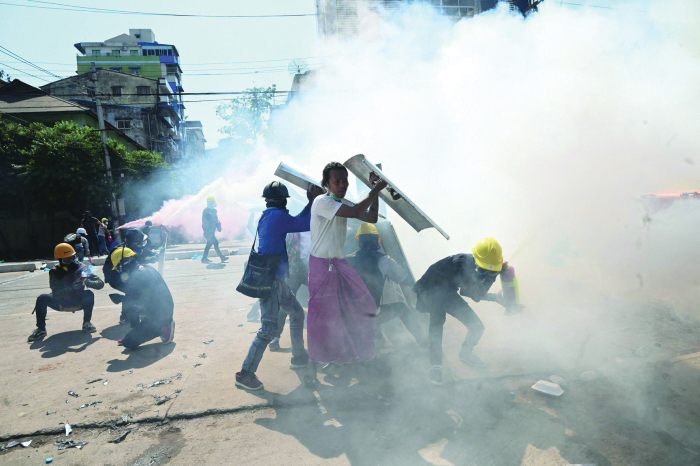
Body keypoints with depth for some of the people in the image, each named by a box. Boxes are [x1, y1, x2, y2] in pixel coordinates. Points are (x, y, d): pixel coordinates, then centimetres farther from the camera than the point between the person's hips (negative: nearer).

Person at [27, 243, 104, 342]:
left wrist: (88, 282, -44)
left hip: (79, 302, -1)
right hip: (62, 303, 1)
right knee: (42, 298, -21)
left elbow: (100, 283, -22)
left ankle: (86, 323, -16)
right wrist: (72, 287, -44)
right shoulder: (55, 272, -13)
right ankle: (41, 329, -9)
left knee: (89, 294, -30)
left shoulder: (82, 268, -15)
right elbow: (56, 294, -25)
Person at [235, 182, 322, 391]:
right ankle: (245, 374, 0)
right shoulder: (278, 216, -15)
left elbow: (295, 222, 20)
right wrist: (313, 201, -2)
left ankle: (299, 357, 32)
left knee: (297, 313, 20)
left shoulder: (267, 216, 13)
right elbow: (307, 224, -14)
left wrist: (310, 203, 16)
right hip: (270, 279, -10)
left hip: (276, 279, 10)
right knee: (268, 329, -8)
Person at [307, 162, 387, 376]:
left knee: (362, 305, 9)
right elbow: (355, 212, -26)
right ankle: (321, 359, 20)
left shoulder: (342, 205, 11)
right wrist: (375, 191, -17)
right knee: (323, 313, 1)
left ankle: (349, 353, 26)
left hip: (340, 263, 8)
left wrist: (375, 191, 1)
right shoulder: (322, 202, -14)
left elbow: (371, 218, 8)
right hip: (322, 264, -8)